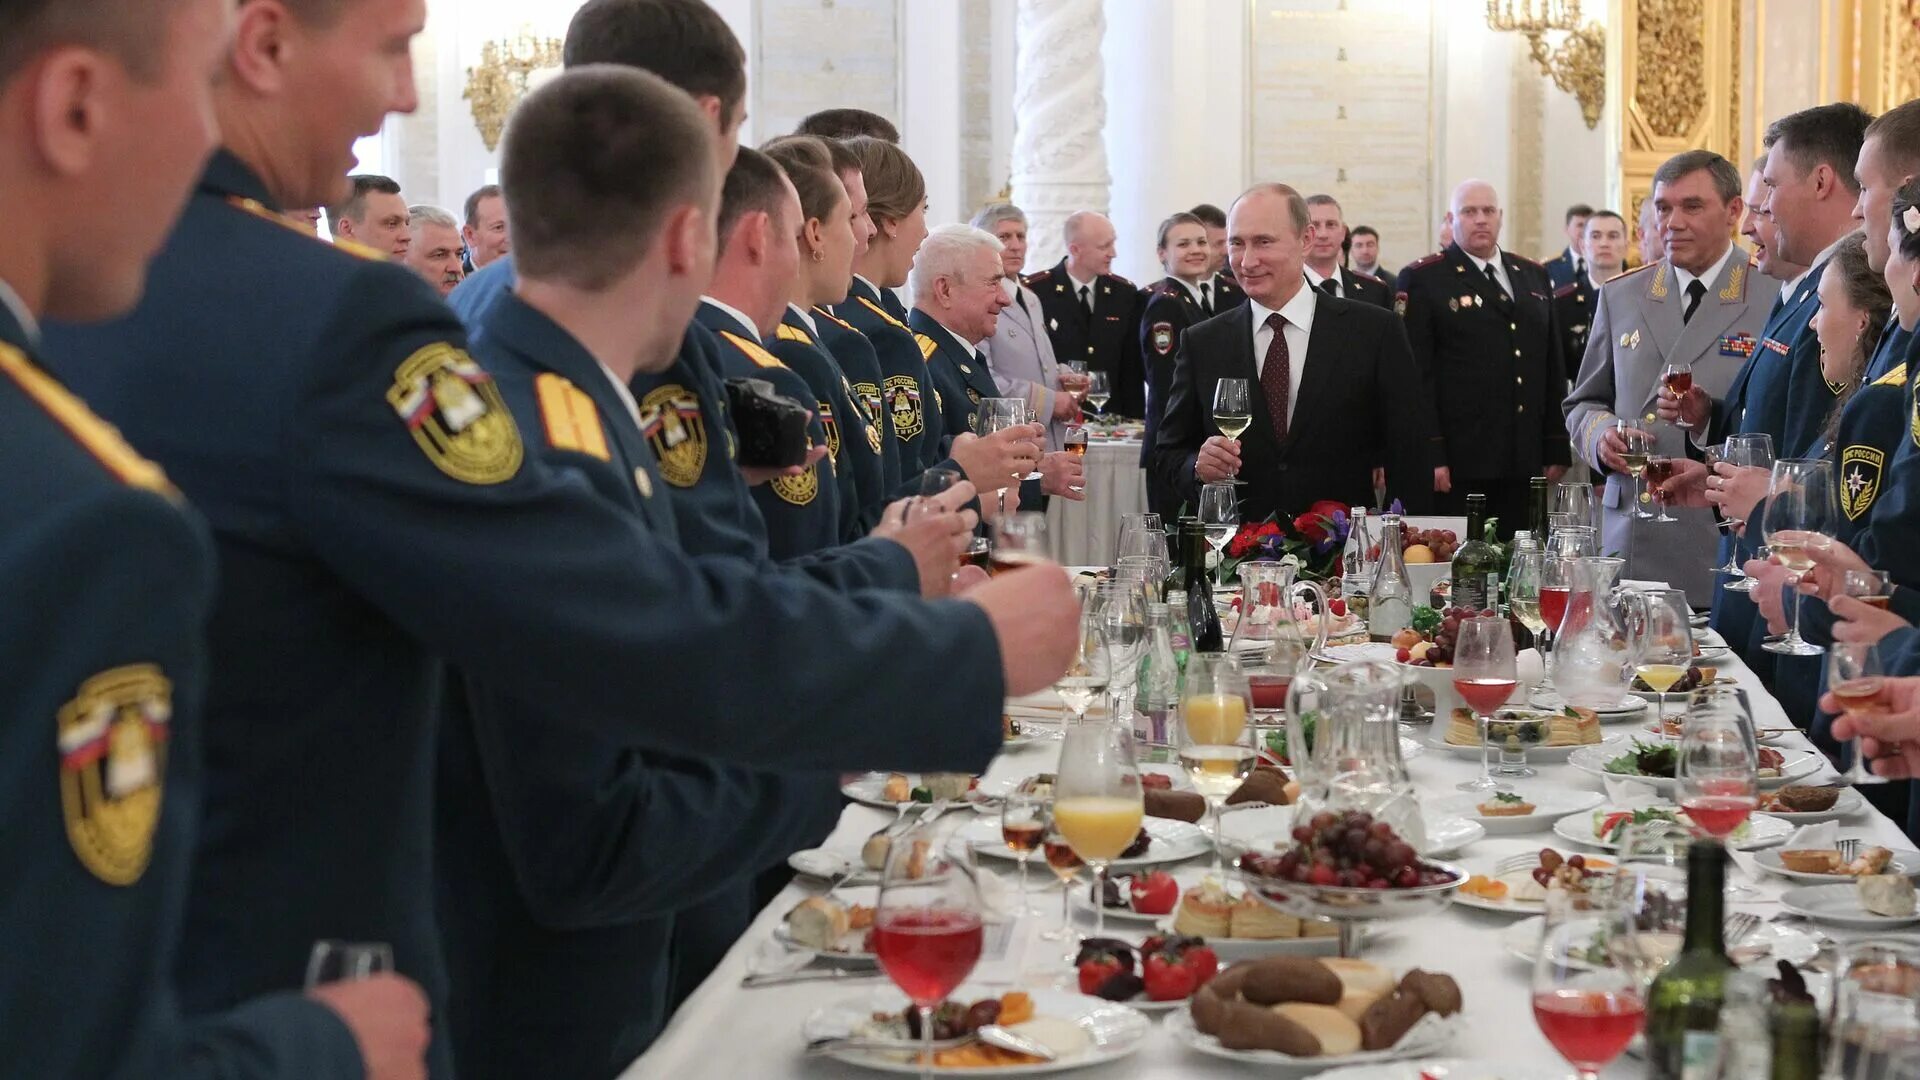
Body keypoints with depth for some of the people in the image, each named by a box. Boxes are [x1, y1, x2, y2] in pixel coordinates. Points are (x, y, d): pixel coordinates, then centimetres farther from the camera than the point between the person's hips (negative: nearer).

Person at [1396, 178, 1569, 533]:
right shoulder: (1422, 280, 0)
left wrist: (1557, 449, 13)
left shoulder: (1534, 277, 17)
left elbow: (1553, 367, 18)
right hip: (1457, 465, -5)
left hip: (1525, 463, 5)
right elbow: (1415, 375, -7)